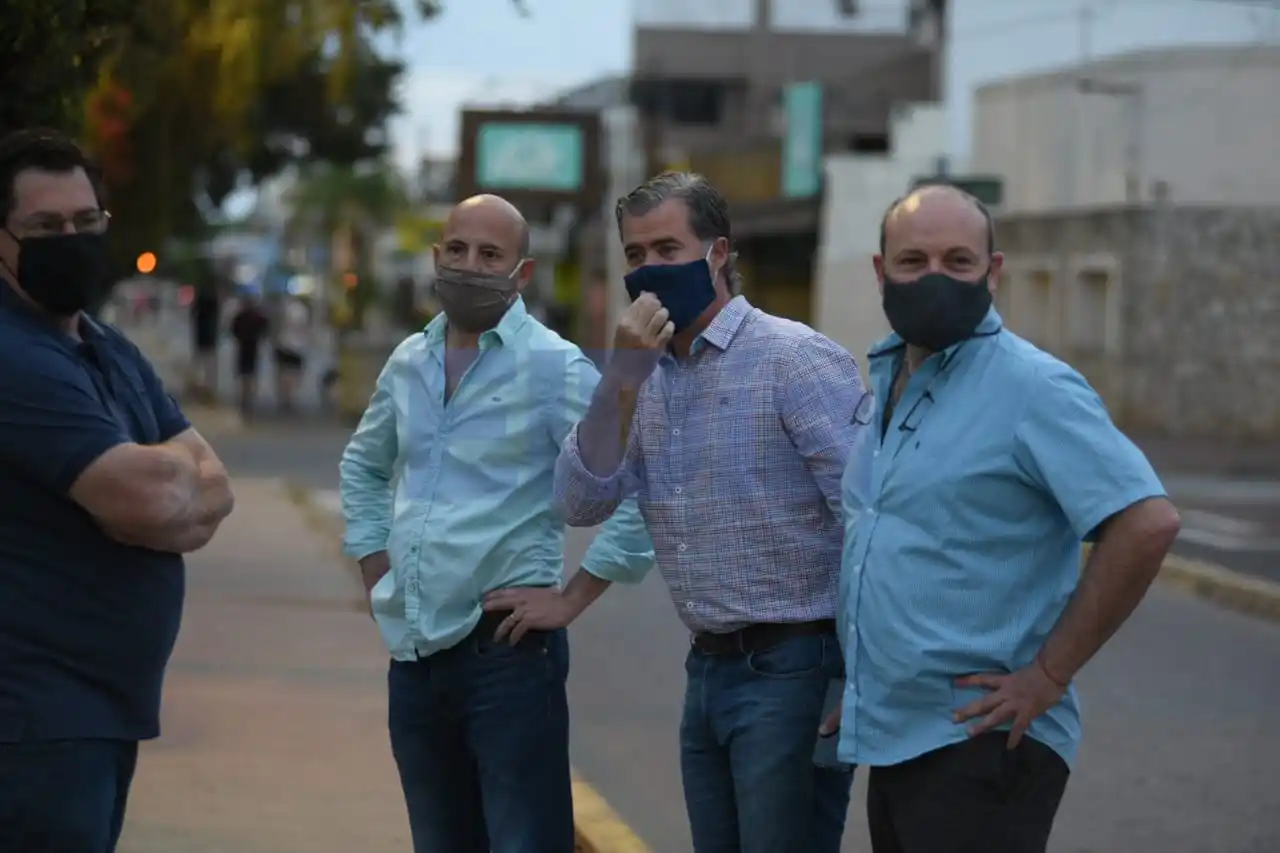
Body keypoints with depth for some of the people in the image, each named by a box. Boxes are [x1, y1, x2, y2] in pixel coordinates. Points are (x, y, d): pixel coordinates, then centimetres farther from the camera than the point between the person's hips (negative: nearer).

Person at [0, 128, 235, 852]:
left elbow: (214, 488, 10)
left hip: (107, 702, 10)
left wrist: (151, 477, -12)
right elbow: (149, 497, -23)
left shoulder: (114, 355, 16)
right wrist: (172, 467, 0)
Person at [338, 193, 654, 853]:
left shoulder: (554, 367, -9)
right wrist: (372, 561, 16)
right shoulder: (409, 363, 10)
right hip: (413, 652, 6)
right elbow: (362, 465, 29)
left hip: (507, 649, -6)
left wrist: (574, 597, -15)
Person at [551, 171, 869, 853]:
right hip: (709, 669, 7)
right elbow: (582, 504, -2)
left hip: (792, 668, -7)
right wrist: (622, 378, -14)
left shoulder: (795, 358, -11)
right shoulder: (644, 376, 10)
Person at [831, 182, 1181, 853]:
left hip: (981, 743, -8)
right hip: (888, 741, 8)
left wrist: (1050, 673, -19)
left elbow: (1147, 522, -22)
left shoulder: (1032, 387, -13)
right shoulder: (884, 378, 13)